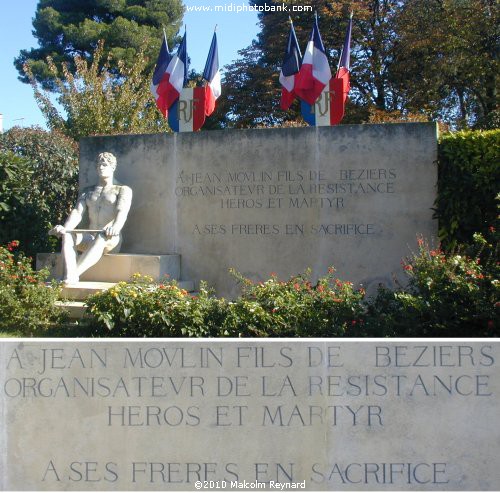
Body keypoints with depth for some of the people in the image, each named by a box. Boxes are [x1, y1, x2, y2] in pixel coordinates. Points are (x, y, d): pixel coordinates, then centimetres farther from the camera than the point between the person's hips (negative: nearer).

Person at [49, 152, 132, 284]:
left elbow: (122, 211, -11)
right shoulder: (88, 192, 24)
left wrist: (116, 227, -35)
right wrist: (65, 228, -19)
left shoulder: (123, 190, 11)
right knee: (67, 235, -30)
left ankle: (72, 276, -59)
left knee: (102, 237, -41)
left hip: (111, 240, -4)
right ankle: (70, 276, -52)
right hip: (89, 240, 4)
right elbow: (77, 212, 5)